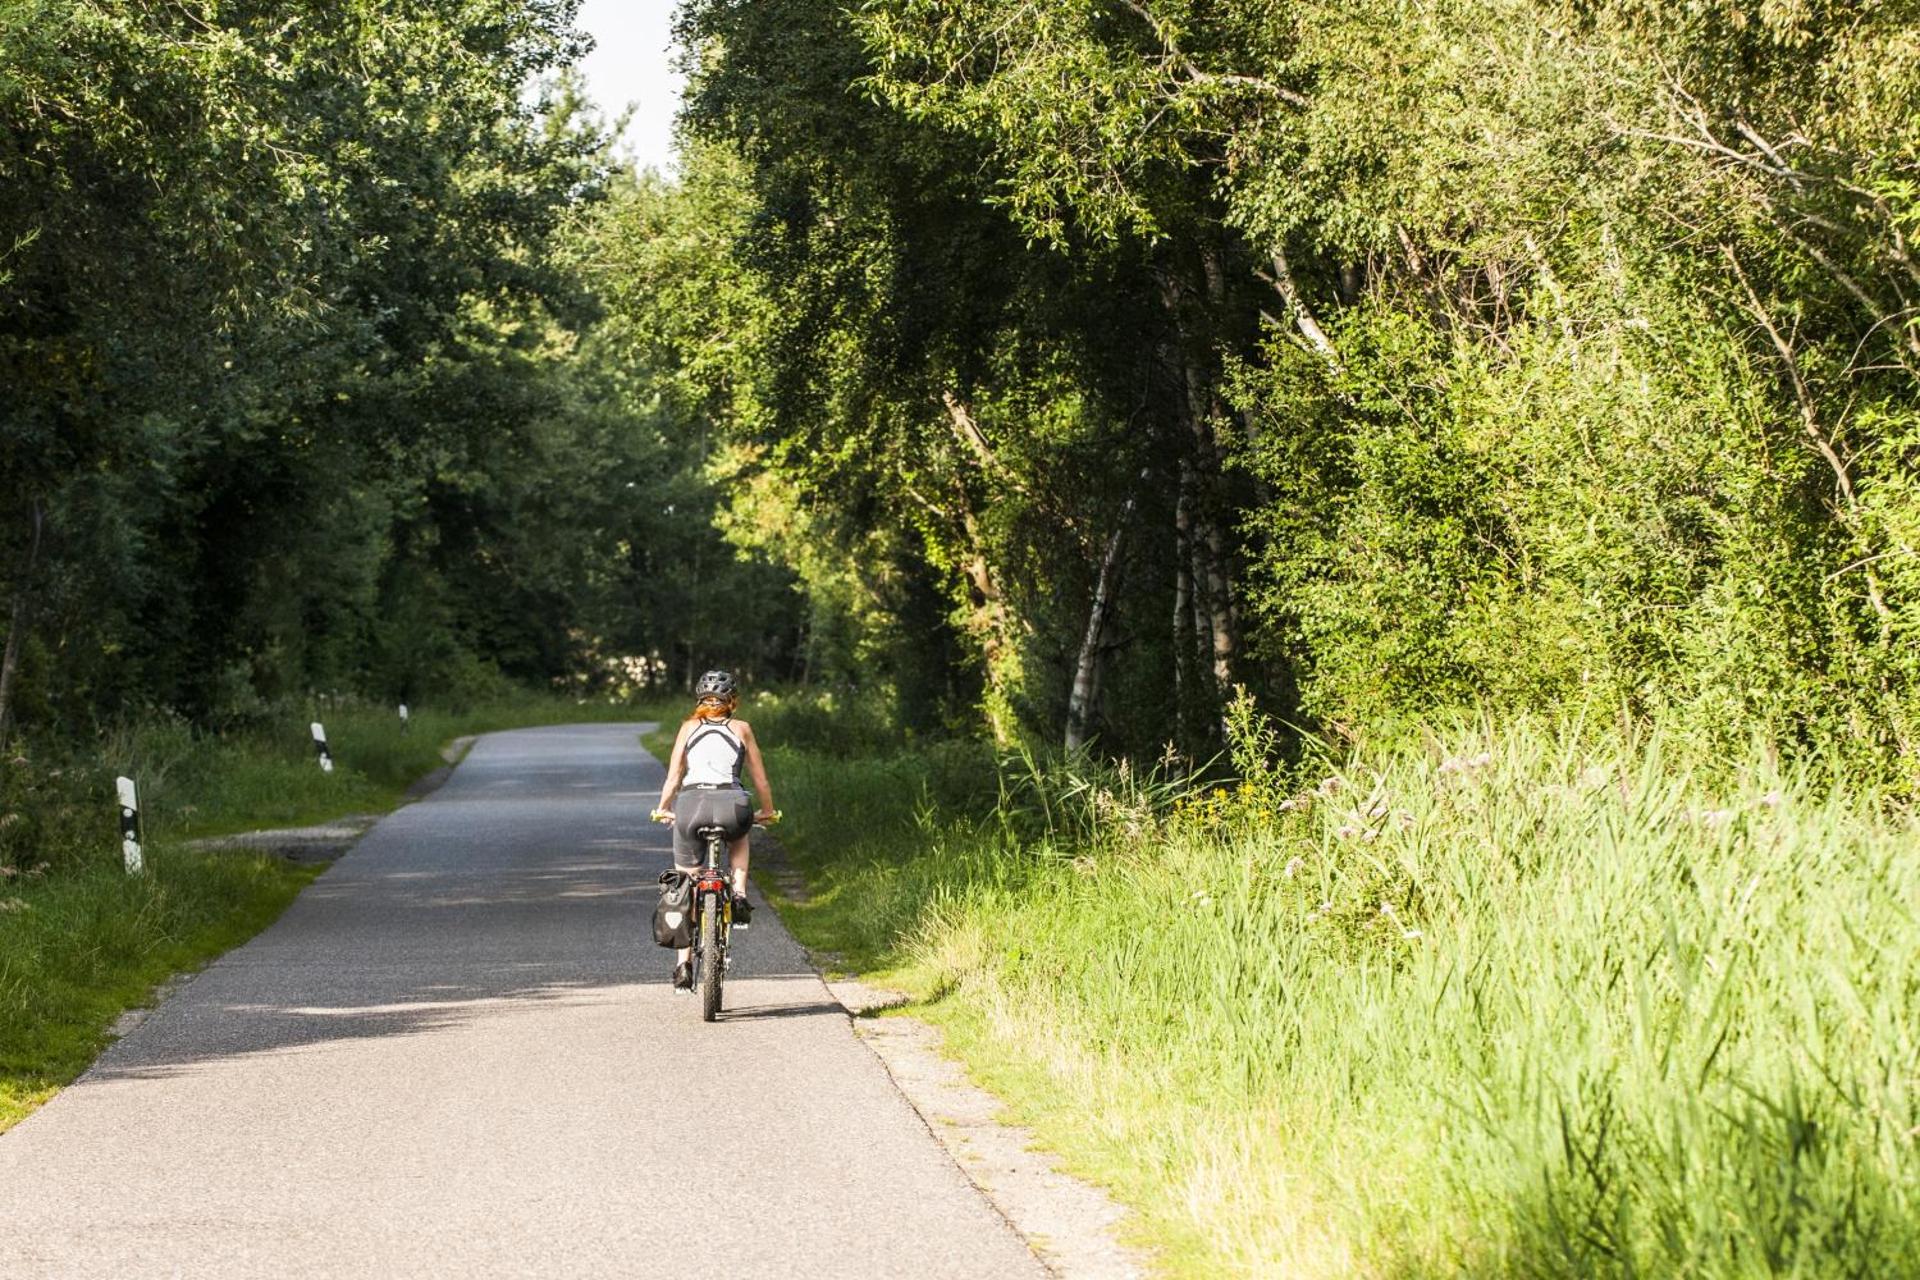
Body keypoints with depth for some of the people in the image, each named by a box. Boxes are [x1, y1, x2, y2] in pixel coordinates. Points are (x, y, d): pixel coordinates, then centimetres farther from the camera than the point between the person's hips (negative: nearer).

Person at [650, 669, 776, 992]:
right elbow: (760, 778, 20)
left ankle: (684, 964, 10)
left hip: (691, 804, 0)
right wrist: (767, 811, 35)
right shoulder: (741, 728, 17)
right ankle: (739, 894, 16)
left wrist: (663, 809, 30)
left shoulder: (689, 727, 18)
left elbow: (673, 776, 15)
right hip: (731, 805, 0)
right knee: (739, 837, 38)